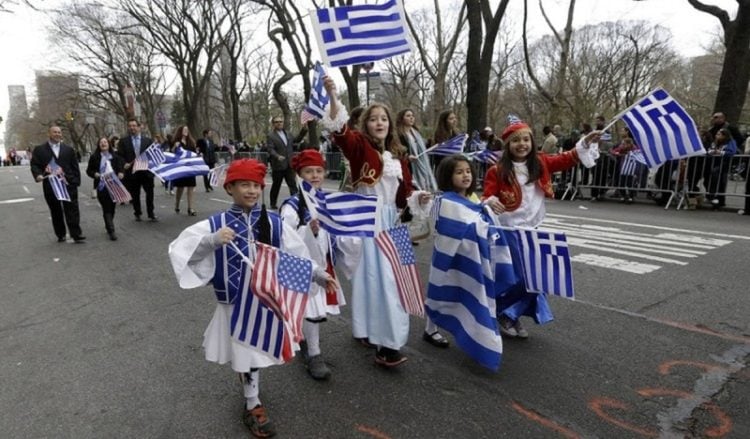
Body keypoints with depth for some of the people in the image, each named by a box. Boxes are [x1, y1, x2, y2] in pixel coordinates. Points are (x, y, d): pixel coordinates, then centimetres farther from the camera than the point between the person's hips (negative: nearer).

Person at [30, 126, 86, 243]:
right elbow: (34, 165, 4)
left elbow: (75, 166, 9)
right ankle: (60, 235, 18)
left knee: (72, 210, -5)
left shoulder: (68, 149, 12)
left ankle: (76, 234, -4)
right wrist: (38, 175, -17)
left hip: (68, 184, 0)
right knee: (55, 211, 8)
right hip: (50, 185, 0)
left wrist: (76, 181, 2)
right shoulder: (39, 150, 8)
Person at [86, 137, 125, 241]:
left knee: (112, 207, 10)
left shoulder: (115, 157, 6)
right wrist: (95, 174, -13)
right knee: (106, 208, -6)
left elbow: (121, 167, 10)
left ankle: (108, 226, 30)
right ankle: (111, 231, -6)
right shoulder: (94, 157, 2)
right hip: (101, 186, -2)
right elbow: (89, 170, 7)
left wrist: (121, 173, -10)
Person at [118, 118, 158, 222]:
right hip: (132, 172, 0)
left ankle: (151, 214, 11)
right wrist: (125, 164, -15)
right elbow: (120, 156, 1)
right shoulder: (123, 141, 5)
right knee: (135, 195, 9)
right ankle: (137, 213, 24)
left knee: (150, 193, 1)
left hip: (146, 171, 0)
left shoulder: (148, 140, 6)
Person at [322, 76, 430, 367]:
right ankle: (368, 330, 11)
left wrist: (417, 197, -4)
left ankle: (387, 341, 19)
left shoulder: (398, 154, 10)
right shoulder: (359, 146, -5)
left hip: (389, 220, 5)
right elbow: (340, 131, -24)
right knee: (370, 274, -2)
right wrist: (333, 96, -36)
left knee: (391, 277, 8)